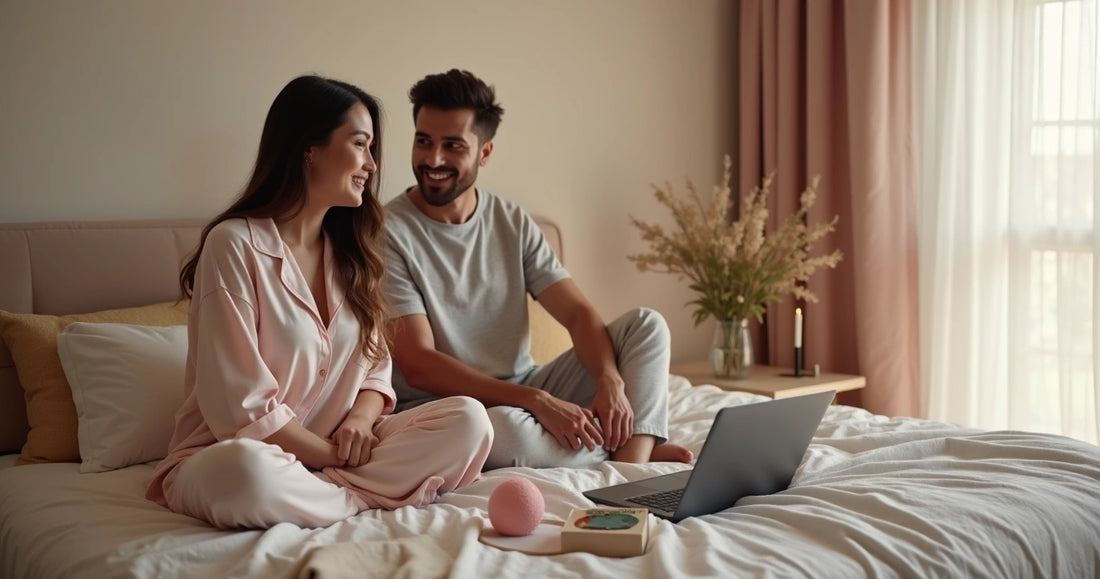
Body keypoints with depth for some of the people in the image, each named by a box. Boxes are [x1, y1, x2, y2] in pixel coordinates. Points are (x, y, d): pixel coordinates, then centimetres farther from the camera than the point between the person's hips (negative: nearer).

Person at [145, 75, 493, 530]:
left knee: (468, 419, -14)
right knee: (245, 469, -42)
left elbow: (376, 371, 11)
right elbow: (241, 409, -16)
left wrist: (361, 419, -11)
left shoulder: (349, 249, 11)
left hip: (335, 449, 6)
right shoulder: (234, 245, -12)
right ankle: (369, 499, -17)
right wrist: (333, 454, -14)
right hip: (231, 452, -6)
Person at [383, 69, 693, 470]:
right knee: (503, 428, -40)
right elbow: (418, 366, -20)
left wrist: (611, 382, -24)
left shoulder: (513, 224, 5)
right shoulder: (388, 232, -12)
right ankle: (640, 447, -11)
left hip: (524, 390, 6)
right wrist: (536, 400, -27)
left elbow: (578, 314, -1)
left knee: (646, 324, -7)